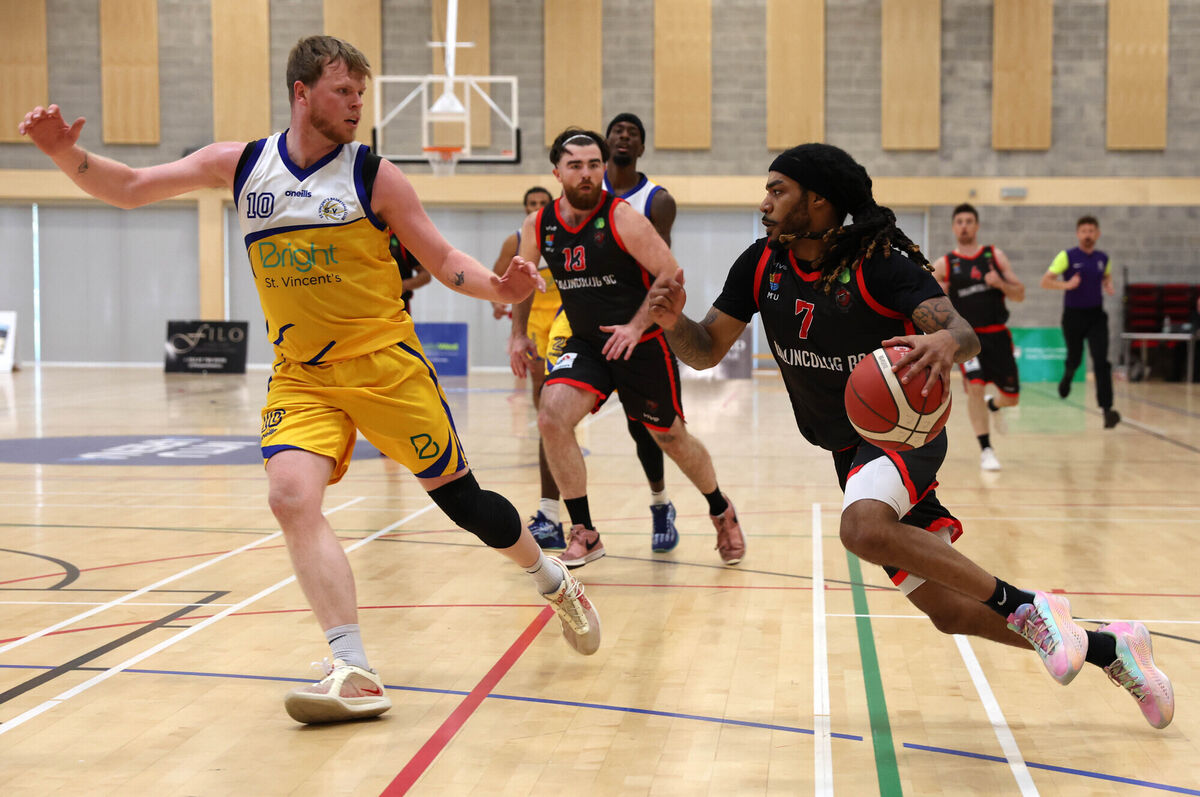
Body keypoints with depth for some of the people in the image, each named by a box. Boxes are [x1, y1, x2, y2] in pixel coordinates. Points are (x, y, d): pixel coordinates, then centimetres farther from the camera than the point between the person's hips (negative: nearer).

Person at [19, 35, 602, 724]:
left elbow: (444, 261, -2)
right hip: (301, 375, 2)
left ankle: (555, 581, 33)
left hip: (386, 364, -2)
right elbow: (130, 189, 6)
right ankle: (355, 676, -20)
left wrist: (498, 288, -22)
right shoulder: (242, 165, 3)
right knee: (292, 495, -21)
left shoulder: (374, 175, -5)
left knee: (460, 498, 3)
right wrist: (67, 154, -12)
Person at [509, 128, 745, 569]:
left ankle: (721, 511, 41)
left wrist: (636, 326, -26)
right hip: (585, 343, 4)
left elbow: (671, 275, -18)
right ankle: (584, 534, -9)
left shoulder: (623, 218, -18)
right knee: (552, 417, -21)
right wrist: (518, 333, 8)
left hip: (643, 344, -3)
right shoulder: (538, 226, -3)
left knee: (670, 437, 11)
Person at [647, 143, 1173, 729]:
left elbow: (965, 334, -29)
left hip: (903, 429, -6)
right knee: (950, 611, 5)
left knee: (863, 527, -39)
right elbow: (706, 352, 2)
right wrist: (672, 321, -20)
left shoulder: (878, 262, -19)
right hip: (849, 451, 6)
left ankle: (1026, 608, -22)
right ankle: (1107, 647, 24)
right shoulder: (761, 265, -2)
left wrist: (946, 341, -53)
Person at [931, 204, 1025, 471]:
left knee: (1011, 397, 6)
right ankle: (986, 451, -10)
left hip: (997, 335, 2)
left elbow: (1020, 295, 5)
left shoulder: (995, 256, 6)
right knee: (975, 386, -22)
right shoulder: (944, 265, 2)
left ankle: (992, 405, 44)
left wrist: (1000, 283, -14)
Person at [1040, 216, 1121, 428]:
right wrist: (1066, 285, -27)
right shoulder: (1067, 256, -7)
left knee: (1101, 362, -13)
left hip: (1096, 316, 2)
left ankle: (1107, 409, -17)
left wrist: (1108, 287, 4)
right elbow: (1045, 281, -11)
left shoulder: (1103, 259, 5)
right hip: (1073, 316, -2)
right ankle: (1068, 375, 53)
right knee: (1074, 360, 13)